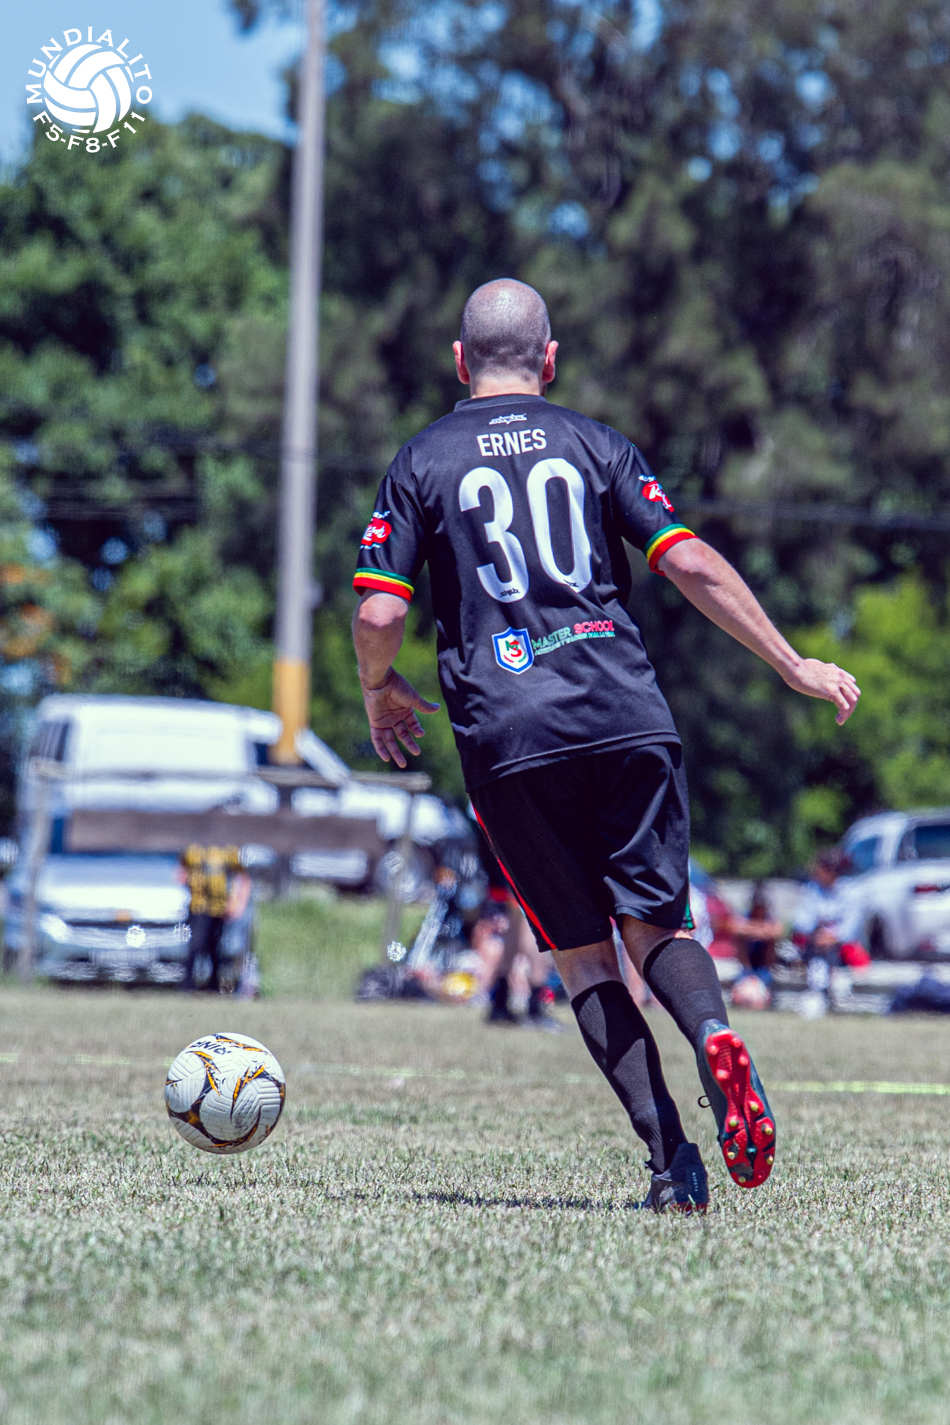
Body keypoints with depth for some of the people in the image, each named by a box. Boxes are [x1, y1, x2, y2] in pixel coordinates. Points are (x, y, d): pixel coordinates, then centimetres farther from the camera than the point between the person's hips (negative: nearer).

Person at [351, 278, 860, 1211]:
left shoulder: (420, 463, 8)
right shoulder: (594, 445, 11)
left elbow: (379, 614, 0)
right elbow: (695, 568, 2)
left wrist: (380, 694, 21)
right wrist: (793, 666, 8)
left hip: (505, 737, -1)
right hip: (626, 716, 1)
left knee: (582, 952, 8)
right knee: (655, 923, 11)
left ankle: (667, 1154, -6)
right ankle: (714, 1036, -23)